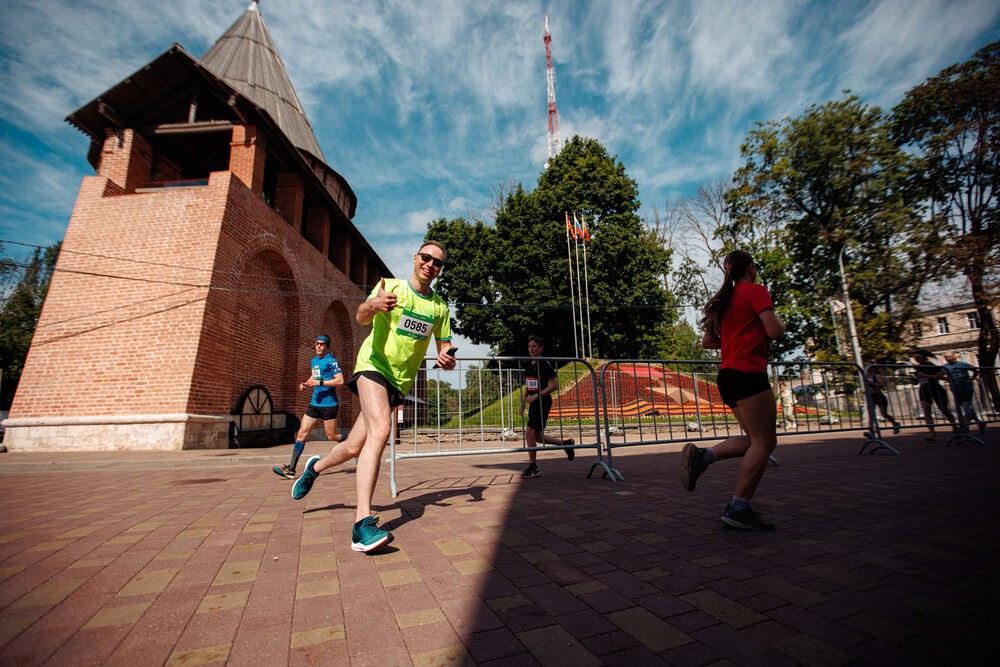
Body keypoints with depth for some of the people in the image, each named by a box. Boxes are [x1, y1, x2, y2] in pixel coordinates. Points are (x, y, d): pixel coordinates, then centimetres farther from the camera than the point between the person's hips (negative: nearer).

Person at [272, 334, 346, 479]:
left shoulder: (331, 361, -10)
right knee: (301, 433, 1)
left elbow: (340, 381, -17)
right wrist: (306, 384, 11)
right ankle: (291, 469, 4)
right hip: (314, 403, 7)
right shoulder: (313, 361, 14)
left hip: (329, 404, -7)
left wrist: (320, 383, -21)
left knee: (331, 436, 1)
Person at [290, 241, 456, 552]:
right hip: (374, 365, -4)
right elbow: (361, 318, -17)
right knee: (380, 430, -29)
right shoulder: (391, 286, -3)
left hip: (400, 381, 4)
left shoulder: (440, 307, 7)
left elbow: (445, 347, 11)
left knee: (355, 448, 4)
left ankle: (316, 467, 37)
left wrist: (447, 360, -13)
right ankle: (362, 523, -25)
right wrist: (373, 305, -41)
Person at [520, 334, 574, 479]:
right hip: (533, 403, 8)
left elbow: (554, 385, -16)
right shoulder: (528, 365, 11)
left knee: (529, 433, -9)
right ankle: (566, 443, 33)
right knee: (537, 437, 13)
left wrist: (536, 396, -21)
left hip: (543, 402, -8)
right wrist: (523, 402, 13)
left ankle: (533, 468, 6)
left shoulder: (544, 364, -12)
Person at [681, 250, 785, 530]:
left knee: (755, 439, 14)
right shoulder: (756, 291, -3)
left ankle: (702, 456, 0)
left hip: (728, 374, 9)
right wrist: (780, 321, 8)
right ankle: (738, 509, -2)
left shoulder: (724, 299, 19)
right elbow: (775, 331, -13)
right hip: (748, 373, -8)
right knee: (763, 441, -3)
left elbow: (707, 342, 20)